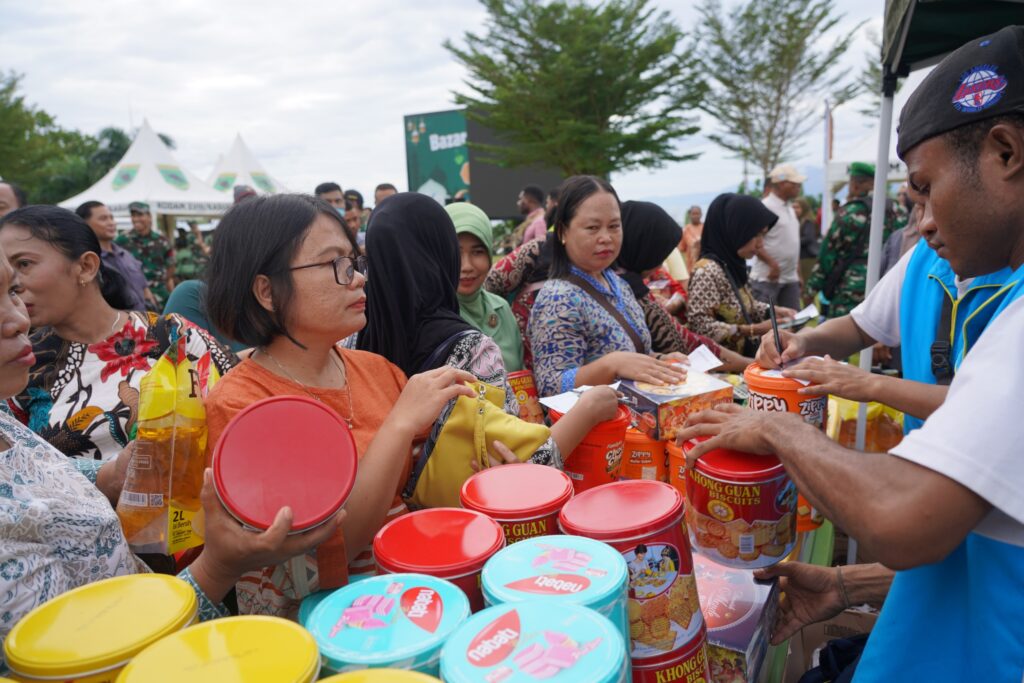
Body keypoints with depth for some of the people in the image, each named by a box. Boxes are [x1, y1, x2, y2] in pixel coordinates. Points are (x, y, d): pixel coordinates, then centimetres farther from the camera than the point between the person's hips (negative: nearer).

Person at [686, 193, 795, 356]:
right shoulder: (708, 271, -19)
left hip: (743, 356, 8)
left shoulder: (733, 265, 7)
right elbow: (700, 327, -24)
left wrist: (774, 311, 5)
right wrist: (755, 329, -23)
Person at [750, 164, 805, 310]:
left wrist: (798, 273, 18)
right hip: (767, 278, -8)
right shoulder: (765, 208, -12)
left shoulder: (790, 209, 15)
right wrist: (772, 264, -21)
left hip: (790, 278, 9)